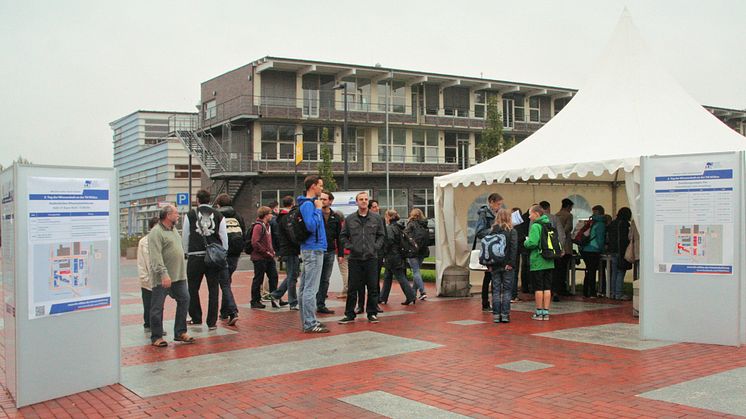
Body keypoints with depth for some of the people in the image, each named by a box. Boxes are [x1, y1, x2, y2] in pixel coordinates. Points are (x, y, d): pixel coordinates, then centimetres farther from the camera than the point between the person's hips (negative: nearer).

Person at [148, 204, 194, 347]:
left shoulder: (173, 230, 15)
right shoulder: (156, 232, -14)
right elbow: (156, 256, -21)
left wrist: (183, 272, 20)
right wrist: (164, 274, -27)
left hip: (178, 276, 9)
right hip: (162, 278, -9)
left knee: (184, 300, 9)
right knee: (157, 307, 1)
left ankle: (180, 332, 19)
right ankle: (156, 337, 11)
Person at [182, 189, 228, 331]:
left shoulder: (190, 215, 0)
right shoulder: (219, 215, 3)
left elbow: (185, 237, 4)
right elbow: (224, 237, 4)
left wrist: (186, 253, 16)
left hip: (195, 257, -1)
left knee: (193, 289, 13)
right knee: (213, 290, 5)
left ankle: (196, 319, 17)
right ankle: (212, 322, 6)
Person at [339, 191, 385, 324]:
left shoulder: (376, 218, 6)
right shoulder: (350, 219, 5)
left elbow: (381, 235, 11)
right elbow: (344, 236, 10)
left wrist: (375, 247, -4)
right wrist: (350, 247, -4)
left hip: (371, 257, 0)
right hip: (355, 258, 0)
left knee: (373, 287, 3)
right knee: (352, 288, 3)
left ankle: (372, 313, 13)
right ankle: (349, 314, 11)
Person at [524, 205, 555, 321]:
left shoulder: (535, 226, -13)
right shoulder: (549, 225, 9)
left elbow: (532, 243, -21)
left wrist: (526, 242, -2)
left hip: (538, 262, -7)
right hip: (549, 262, 7)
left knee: (538, 288, 1)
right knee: (547, 287, 8)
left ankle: (539, 312, 6)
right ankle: (546, 312, 11)